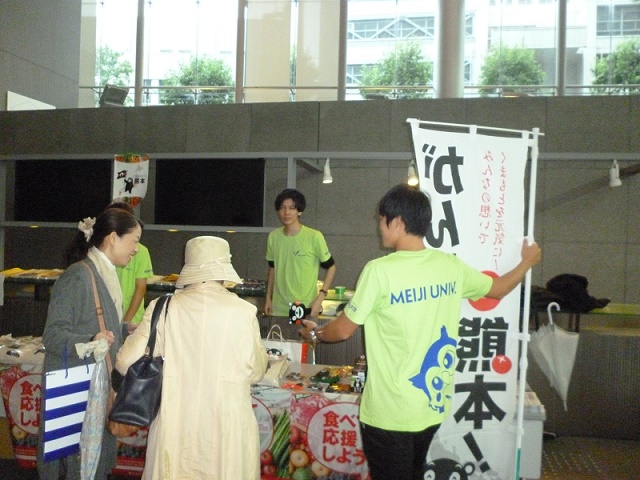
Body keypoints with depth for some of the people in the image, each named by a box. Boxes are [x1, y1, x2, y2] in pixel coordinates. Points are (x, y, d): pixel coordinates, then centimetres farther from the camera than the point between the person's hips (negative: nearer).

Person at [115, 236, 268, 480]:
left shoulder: (164, 309, -10)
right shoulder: (243, 312, -12)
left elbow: (127, 362, -6)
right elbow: (255, 372, -2)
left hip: (175, 426, 1)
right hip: (228, 428, -1)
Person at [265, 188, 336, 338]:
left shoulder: (314, 237, -12)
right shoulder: (273, 237, 2)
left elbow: (330, 267, -4)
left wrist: (320, 299, -10)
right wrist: (268, 298, 13)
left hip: (306, 309, -4)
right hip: (279, 309, 4)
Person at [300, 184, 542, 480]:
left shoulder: (380, 270, -20)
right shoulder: (451, 266, -3)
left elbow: (343, 330, -11)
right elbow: (498, 289, 15)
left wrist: (314, 333, 11)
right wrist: (527, 262, 34)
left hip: (390, 413, -6)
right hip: (432, 406, 6)